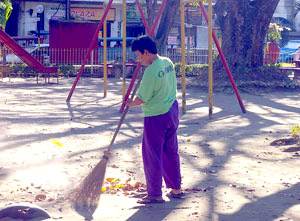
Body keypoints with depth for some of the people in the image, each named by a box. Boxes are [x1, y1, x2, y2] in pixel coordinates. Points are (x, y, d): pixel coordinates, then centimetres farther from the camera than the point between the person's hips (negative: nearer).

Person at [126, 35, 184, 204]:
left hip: (156, 116, -9)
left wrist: (130, 103, 3)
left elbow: (142, 99, -16)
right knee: (170, 152, 18)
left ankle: (155, 195, 6)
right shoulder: (168, 62, 4)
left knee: (152, 155, 1)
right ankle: (176, 189, 26)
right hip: (172, 112, 9)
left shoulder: (151, 70, -22)